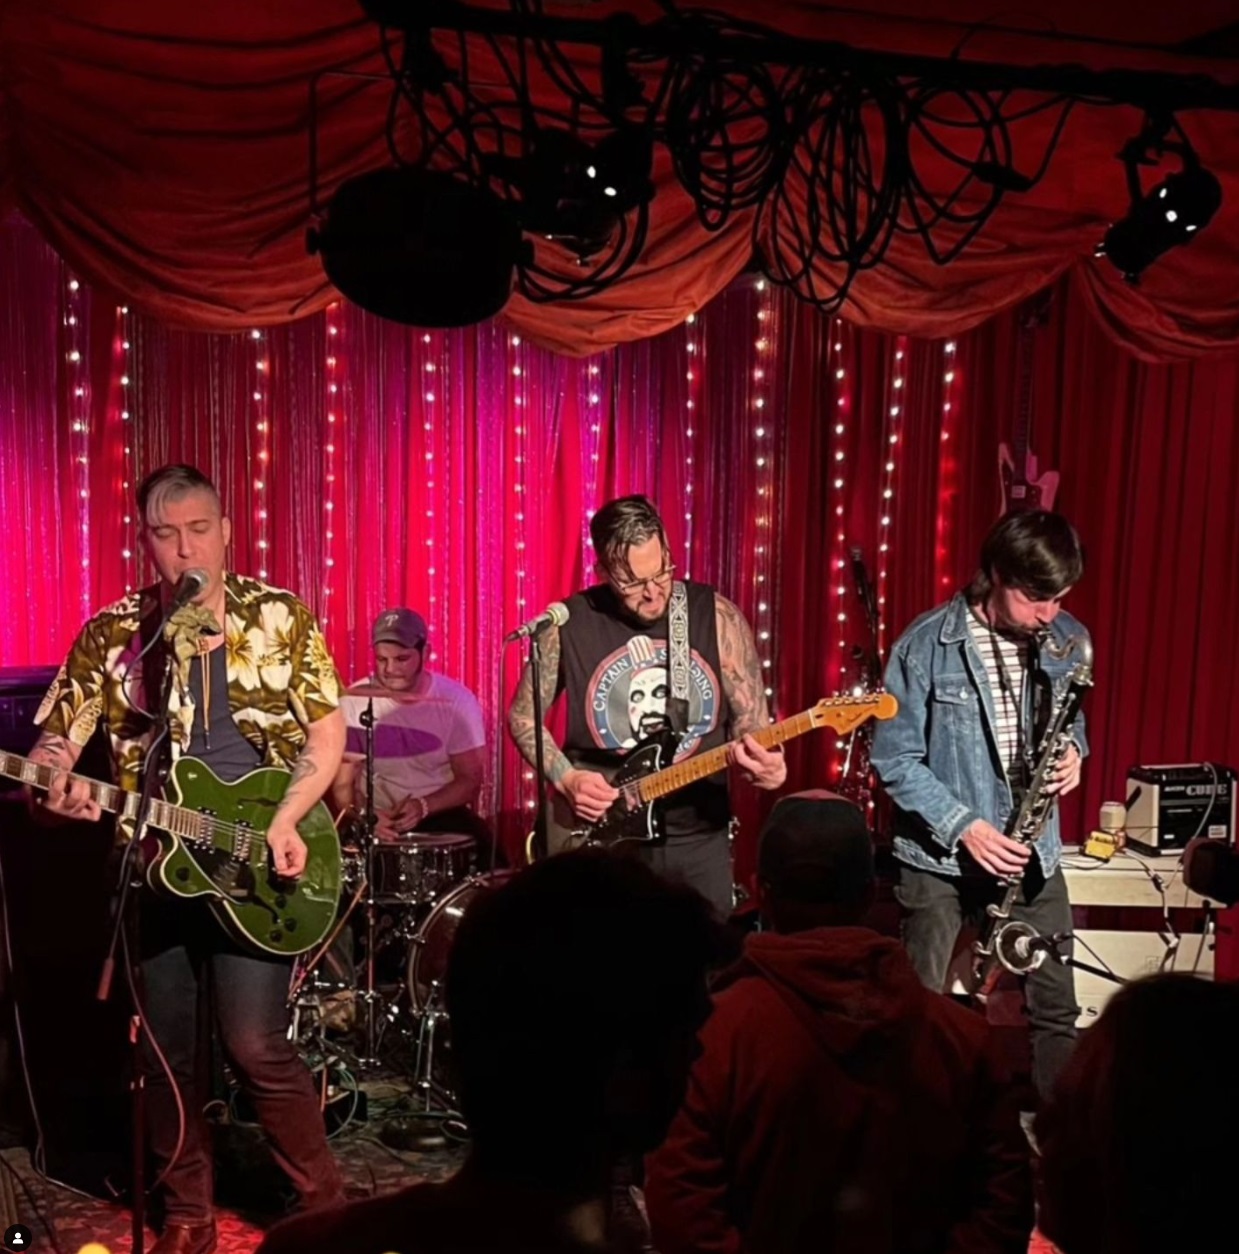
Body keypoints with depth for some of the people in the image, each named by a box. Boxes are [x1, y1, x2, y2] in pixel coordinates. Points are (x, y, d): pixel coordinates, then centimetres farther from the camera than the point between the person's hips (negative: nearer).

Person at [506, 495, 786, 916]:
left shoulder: (717, 616, -5)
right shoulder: (568, 623, -7)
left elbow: (751, 718, 0)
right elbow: (522, 715, 3)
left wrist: (759, 758, -22)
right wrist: (565, 778, -11)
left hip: (698, 834, 1)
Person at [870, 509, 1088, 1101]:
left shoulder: (1067, 640, 0)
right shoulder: (925, 645, -14)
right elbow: (893, 758, -11)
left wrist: (1073, 749, -6)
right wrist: (962, 826, -19)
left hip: (1034, 853, 4)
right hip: (939, 856, -4)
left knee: (1056, 1011, 10)